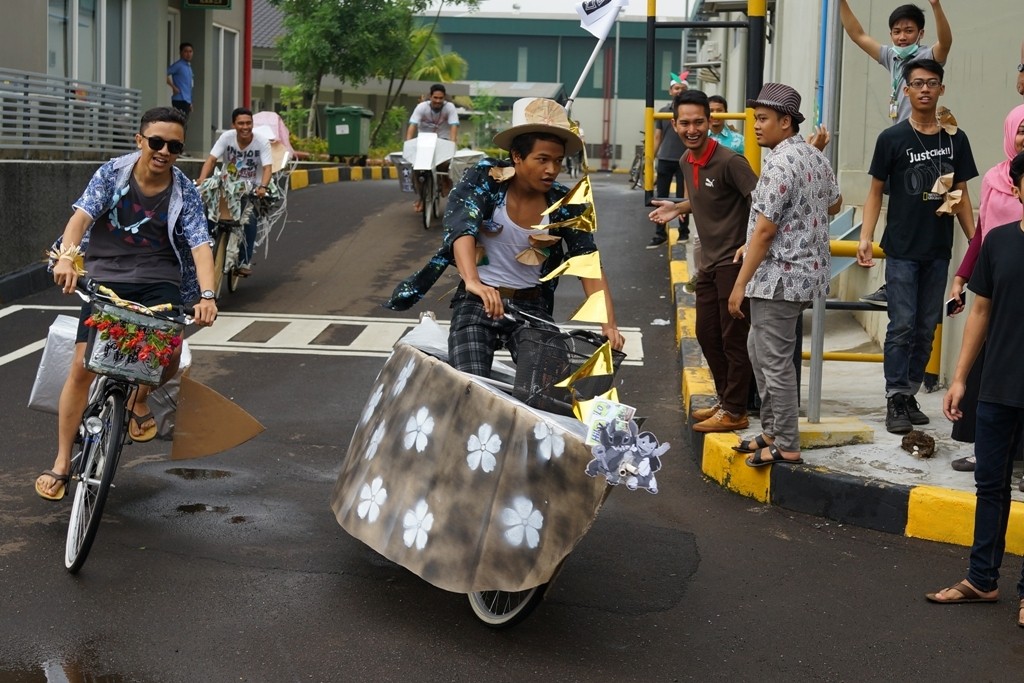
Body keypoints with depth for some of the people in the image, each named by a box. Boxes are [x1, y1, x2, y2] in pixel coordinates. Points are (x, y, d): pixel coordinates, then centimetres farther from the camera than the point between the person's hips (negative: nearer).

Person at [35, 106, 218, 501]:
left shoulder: (184, 193, -5)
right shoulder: (113, 173, -6)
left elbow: (200, 246, -15)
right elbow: (82, 215, -18)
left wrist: (206, 296, -33)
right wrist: (66, 257, -38)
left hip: (158, 282, 0)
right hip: (106, 278, 0)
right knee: (83, 365, -9)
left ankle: (139, 400, 14)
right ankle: (61, 465, 5)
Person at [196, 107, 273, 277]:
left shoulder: (262, 141, -14)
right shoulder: (226, 137, -11)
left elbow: (267, 167, -23)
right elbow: (211, 160, -17)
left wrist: (263, 187, -42)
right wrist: (201, 179, -34)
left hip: (252, 188, -2)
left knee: (249, 218, -22)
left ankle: (245, 261, -12)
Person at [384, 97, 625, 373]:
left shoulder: (565, 204, -3)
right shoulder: (484, 179, -10)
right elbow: (462, 229, -26)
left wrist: (608, 323, -22)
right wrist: (473, 283, -45)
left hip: (532, 307, 3)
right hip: (478, 301, -3)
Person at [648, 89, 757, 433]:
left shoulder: (728, 161, -18)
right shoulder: (686, 162, 8)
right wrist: (678, 209, 12)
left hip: (734, 261, -9)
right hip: (709, 262, 9)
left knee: (733, 339, -1)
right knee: (706, 334, 17)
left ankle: (734, 412, 9)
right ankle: (724, 399, 31)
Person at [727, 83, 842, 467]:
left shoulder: (779, 164, -19)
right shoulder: (815, 157, 10)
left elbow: (764, 231, -21)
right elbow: (834, 205, 25)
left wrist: (740, 285, -16)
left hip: (779, 278, -10)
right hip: (807, 272, 10)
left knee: (775, 361, -2)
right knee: (759, 350, 19)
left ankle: (786, 446, 6)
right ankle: (772, 431, 27)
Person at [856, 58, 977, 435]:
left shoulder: (955, 139, 6)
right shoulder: (892, 138, -2)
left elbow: (961, 195, 11)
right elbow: (876, 191, 1)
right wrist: (865, 238, -9)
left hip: (938, 251, 3)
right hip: (902, 251, -3)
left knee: (926, 328, 7)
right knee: (902, 326, -6)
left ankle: (909, 394, 17)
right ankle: (895, 400, 0)